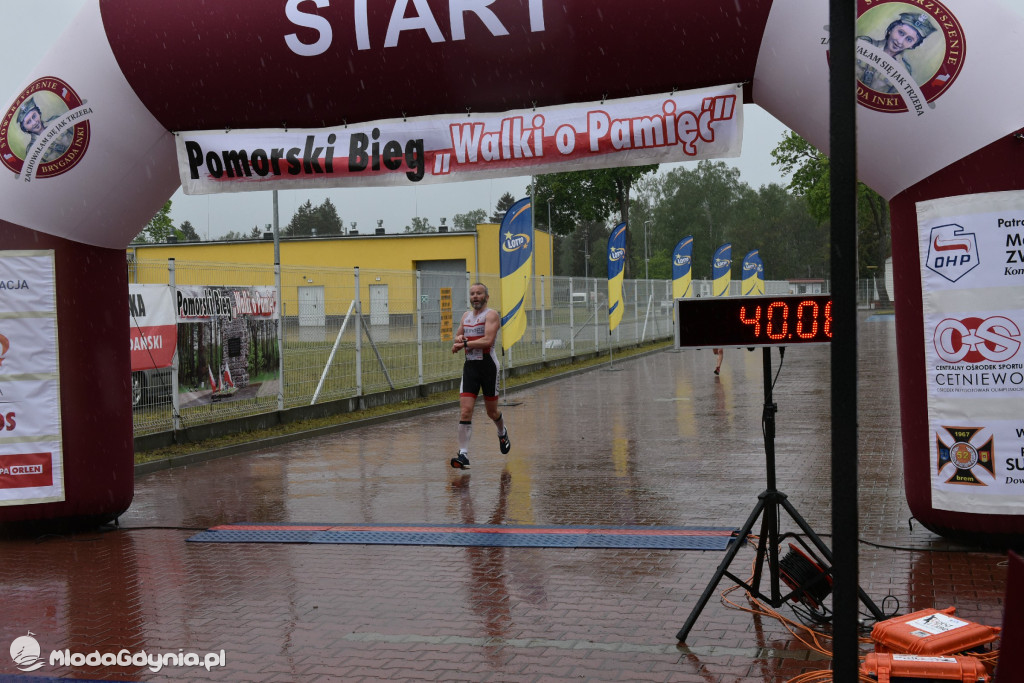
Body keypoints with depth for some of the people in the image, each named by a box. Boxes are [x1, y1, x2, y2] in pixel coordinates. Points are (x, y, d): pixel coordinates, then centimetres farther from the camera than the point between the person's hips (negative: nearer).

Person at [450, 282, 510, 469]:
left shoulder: (491, 315, -7)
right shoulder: (466, 315, 14)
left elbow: (488, 340, -20)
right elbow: (457, 336, 25)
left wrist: (464, 344, -18)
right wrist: (459, 338, 1)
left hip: (488, 366, -5)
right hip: (470, 366, 5)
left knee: (492, 411, 10)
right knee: (465, 410, -10)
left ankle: (502, 433, 44)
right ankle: (463, 454, -11)